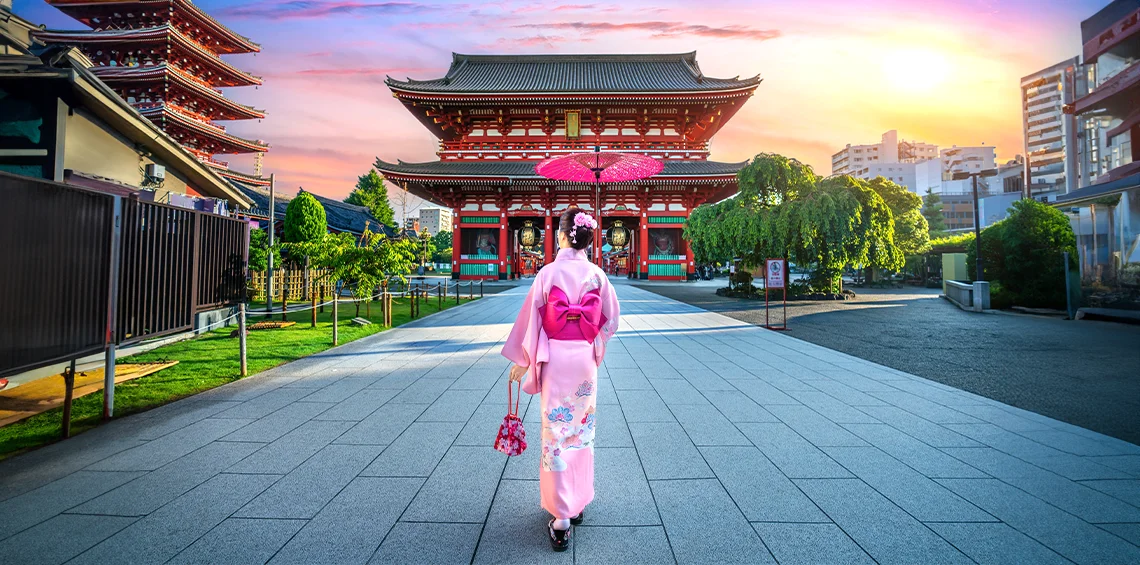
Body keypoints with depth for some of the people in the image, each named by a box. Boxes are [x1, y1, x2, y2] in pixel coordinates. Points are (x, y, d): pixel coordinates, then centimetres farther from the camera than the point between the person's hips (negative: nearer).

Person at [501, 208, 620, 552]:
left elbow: (530, 318, -6)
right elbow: (611, 319, 6)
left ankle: (562, 519, 6)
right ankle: (578, 504, 29)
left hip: (555, 358, -3)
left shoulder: (550, 272, -9)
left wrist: (521, 360, 2)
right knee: (583, 431, 16)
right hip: (586, 359, 3)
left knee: (556, 434, 3)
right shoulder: (597, 275, 0)